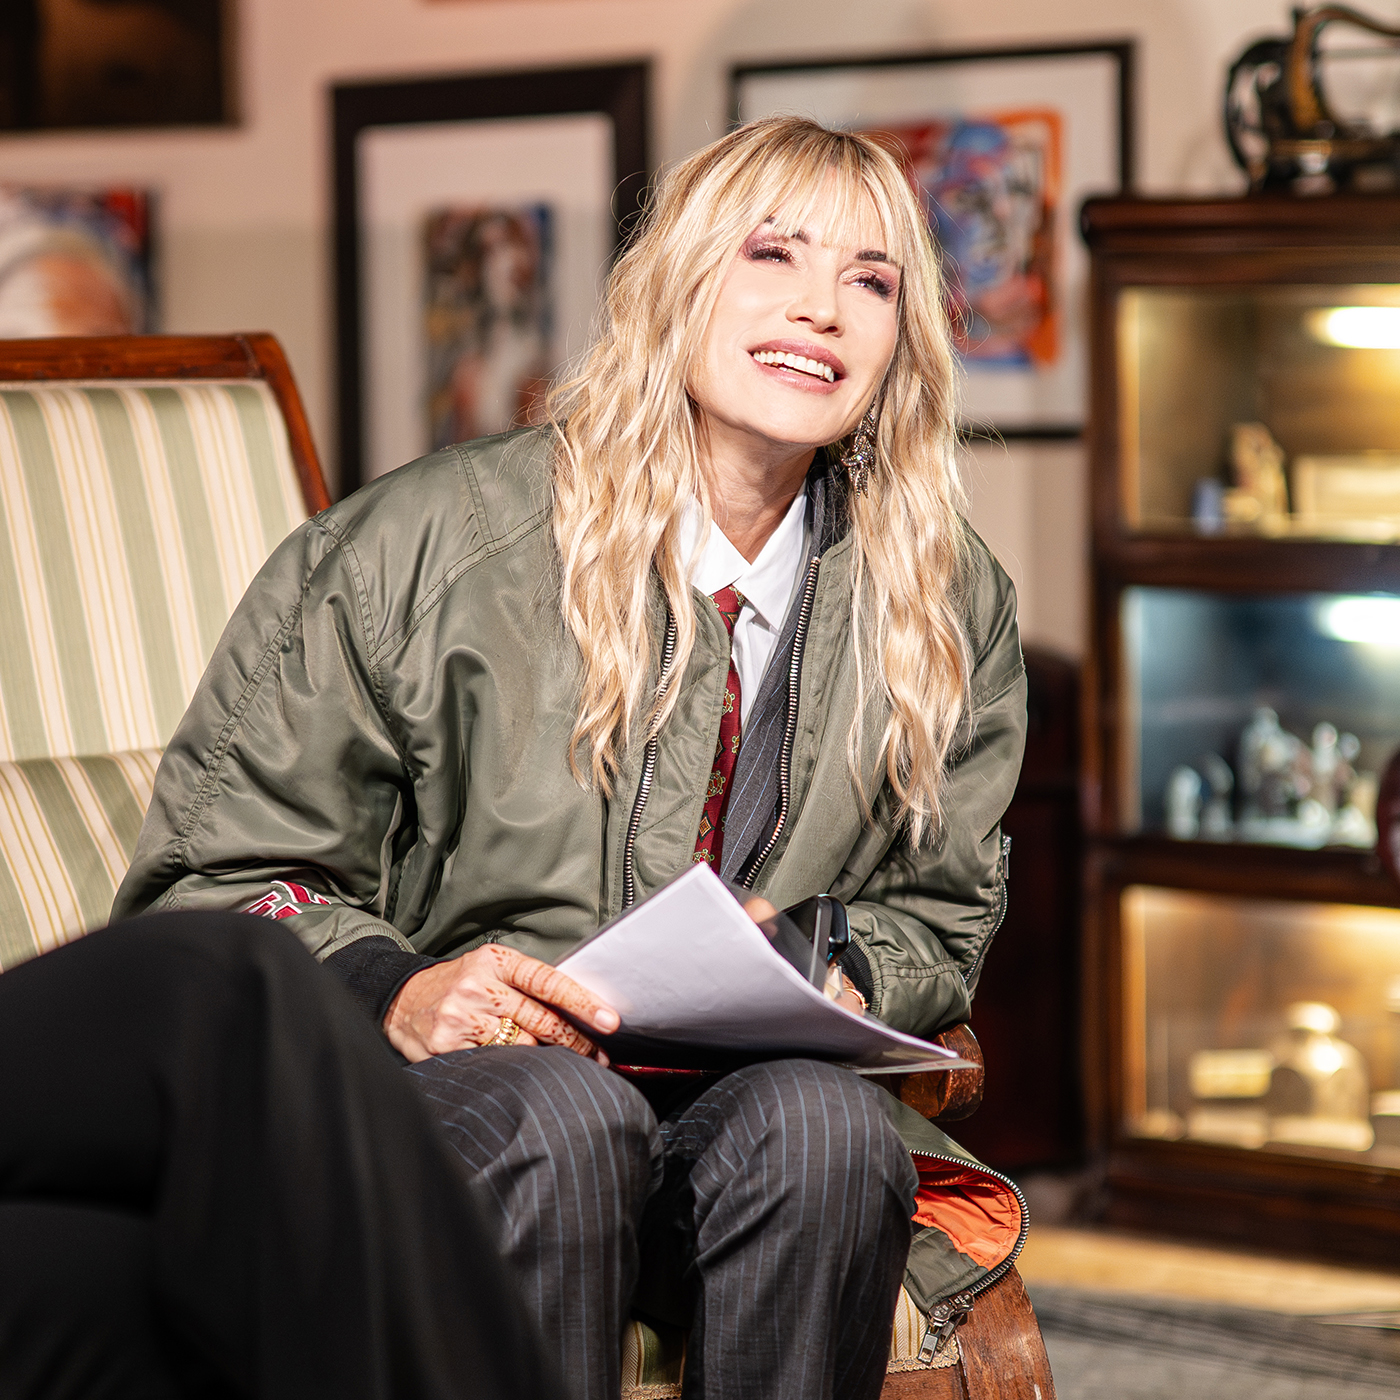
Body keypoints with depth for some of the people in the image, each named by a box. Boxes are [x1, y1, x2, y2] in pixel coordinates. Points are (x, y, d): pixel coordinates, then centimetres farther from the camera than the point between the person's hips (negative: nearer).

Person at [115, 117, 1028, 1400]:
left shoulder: (950, 607, 8)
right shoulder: (429, 545, -5)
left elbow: (941, 911, 19)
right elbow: (211, 871, -1)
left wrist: (833, 975, -5)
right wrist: (393, 989, -22)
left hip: (750, 1095, 3)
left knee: (824, 1132, -33)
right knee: (563, 1118, -38)